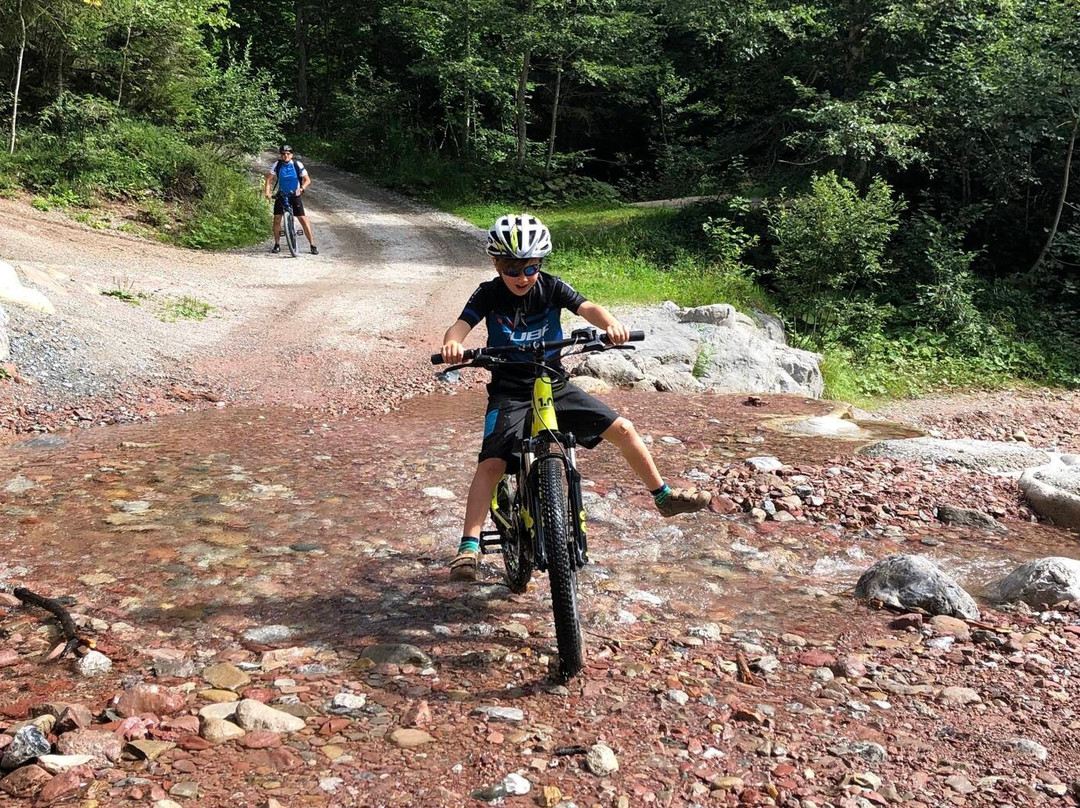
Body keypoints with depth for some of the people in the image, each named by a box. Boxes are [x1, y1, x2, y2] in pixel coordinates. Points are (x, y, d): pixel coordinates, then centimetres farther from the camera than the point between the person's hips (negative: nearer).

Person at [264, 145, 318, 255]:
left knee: (303, 220, -7)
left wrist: (301, 189, -30)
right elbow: (269, 178, -14)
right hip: (281, 196, 1)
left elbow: (307, 180, -12)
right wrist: (267, 191, -31)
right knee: (277, 219, -7)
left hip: (295, 196, -1)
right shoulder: (277, 165, -8)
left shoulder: (298, 165, -12)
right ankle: (277, 245, 8)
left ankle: (313, 245, -1)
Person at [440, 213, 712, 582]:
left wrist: (612, 324, -43)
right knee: (492, 463, -22)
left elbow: (588, 308, -19)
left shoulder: (551, 287, -5)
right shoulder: (489, 294, -8)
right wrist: (452, 344, -47)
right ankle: (468, 548, -19)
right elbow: (461, 325, -22)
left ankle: (664, 495, 16)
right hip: (509, 393, -2)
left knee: (623, 429, -2)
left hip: (554, 386, 3)